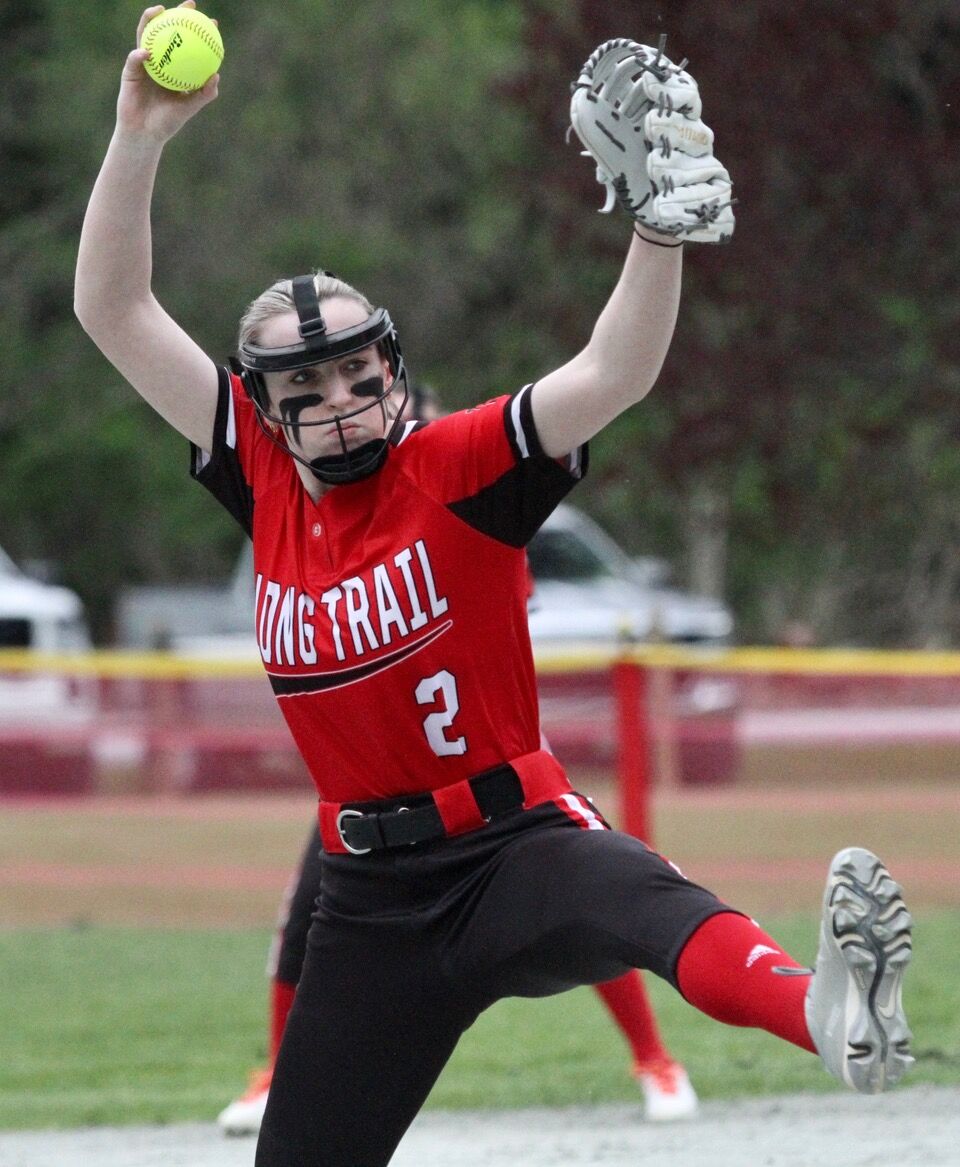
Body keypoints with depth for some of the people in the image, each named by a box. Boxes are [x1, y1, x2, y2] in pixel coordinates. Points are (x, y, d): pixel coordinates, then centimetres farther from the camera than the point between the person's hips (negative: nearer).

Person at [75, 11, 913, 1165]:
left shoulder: (460, 468, -6)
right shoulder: (264, 481, 5)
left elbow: (615, 376, -21)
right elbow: (111, 312, 4)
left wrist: (661, 223, -37)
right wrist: (140, 136, -6)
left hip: (512, 844, -5)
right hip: (371, 894, 5)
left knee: (651, 906, -38)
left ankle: (831, 1015, -68)